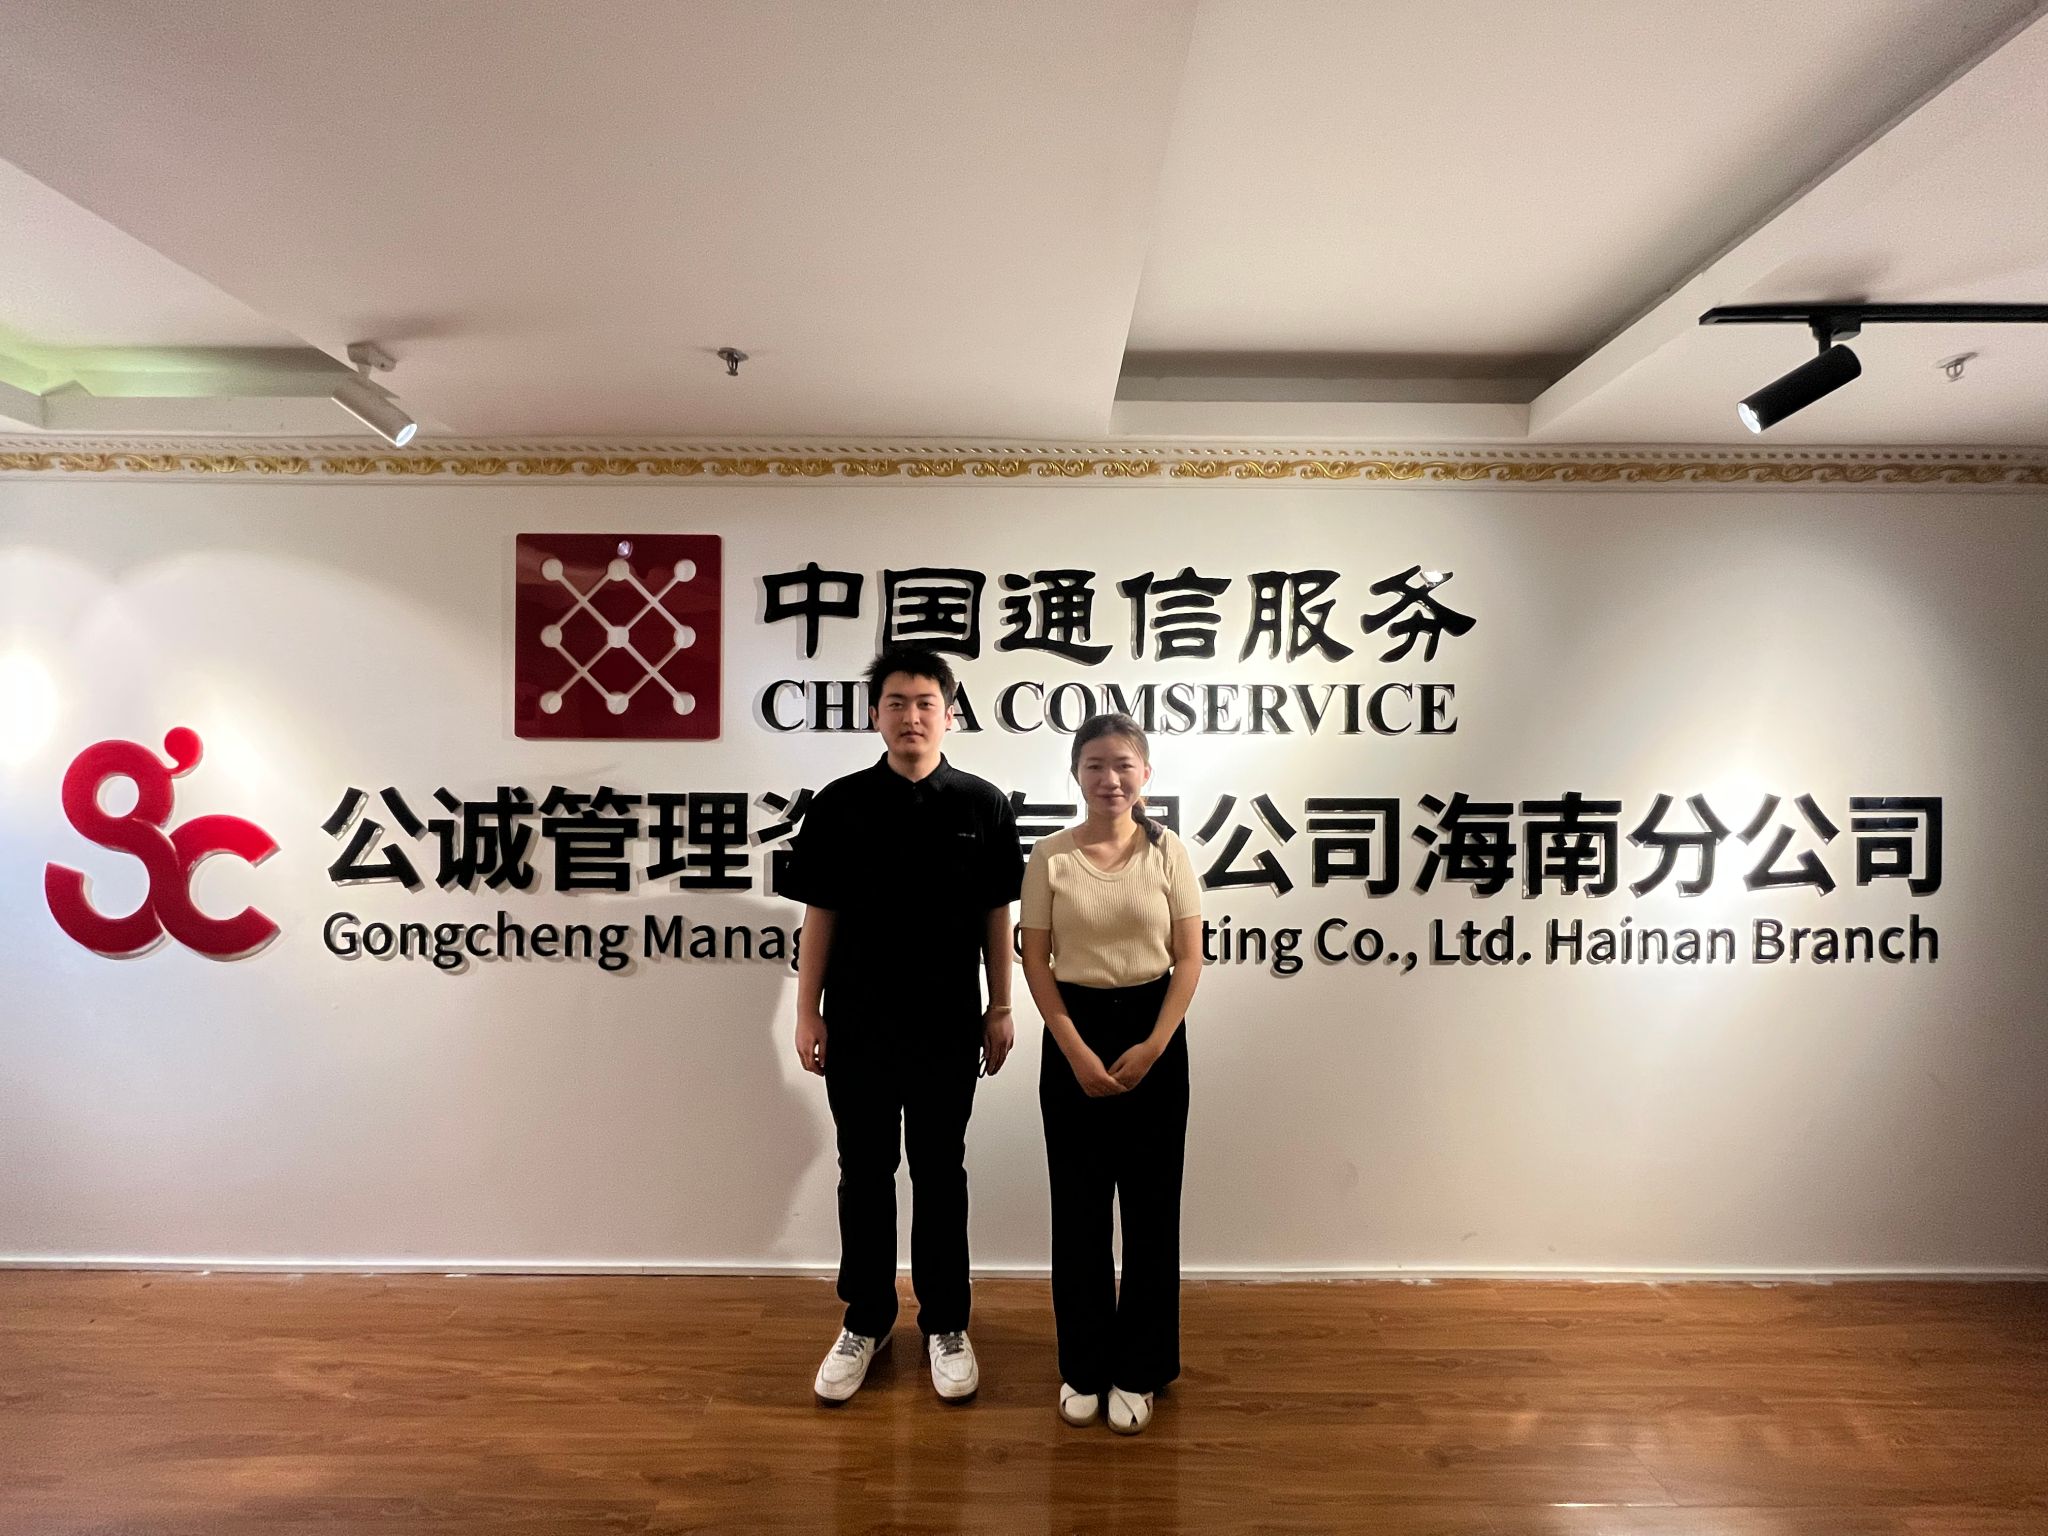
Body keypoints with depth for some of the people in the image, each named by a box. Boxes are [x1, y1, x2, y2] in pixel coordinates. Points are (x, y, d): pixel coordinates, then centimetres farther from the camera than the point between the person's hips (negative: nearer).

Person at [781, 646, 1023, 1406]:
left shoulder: (983, 804, -3)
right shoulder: (840, 803, -3)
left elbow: (996, 914, 2)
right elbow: (820, 914, 0)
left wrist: (1001, 1008, 2)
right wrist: (807, 1013, -2)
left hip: (948, 1024, 0)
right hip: (858, 1023, 1)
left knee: (941, 1174, 12)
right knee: (864, 1174, 12)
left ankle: (945, 1324, 28)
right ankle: (865, 1322, 30)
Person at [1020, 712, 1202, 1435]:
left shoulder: (1168, 852, -3)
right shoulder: (1050, 857, -4)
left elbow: (1189, 957, -2)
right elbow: (1036, 960, -4)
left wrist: (1153, 1046, -11)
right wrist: (1077, 1052, -10)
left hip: (1153, 1031, 0)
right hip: (1074, 1031, 0)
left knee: (1150, 1202, 8)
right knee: (1079, 1204, 9)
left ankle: (1137, 1370, 26)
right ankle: (1083, 1366, 27)